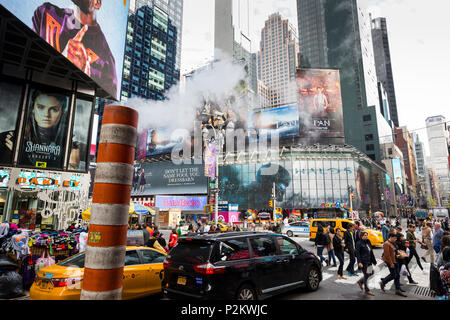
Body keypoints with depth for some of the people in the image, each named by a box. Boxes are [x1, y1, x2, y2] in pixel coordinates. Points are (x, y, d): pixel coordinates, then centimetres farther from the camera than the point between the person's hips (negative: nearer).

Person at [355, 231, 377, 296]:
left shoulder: (368, 242, 10)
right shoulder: (359, 243, -13)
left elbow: (371, 252, 17)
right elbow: (357, 253, -18)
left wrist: (374, 261, 17)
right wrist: (359, 262, -25)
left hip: (369, 261, 8)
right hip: (363, 262, -8)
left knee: (371, 273, 13)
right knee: (366, 275, 0)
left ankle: (360, 281, 32)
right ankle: (367, 290, 15)